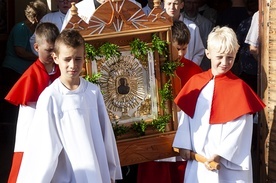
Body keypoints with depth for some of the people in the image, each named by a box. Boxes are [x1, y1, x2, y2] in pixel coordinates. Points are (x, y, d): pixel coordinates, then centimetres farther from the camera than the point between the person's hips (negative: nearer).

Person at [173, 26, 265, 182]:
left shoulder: (239, 87, -9)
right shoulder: (195, 82, 4)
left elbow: (239, 128, -12)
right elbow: (186, 116, 7)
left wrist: (220, 155, -17)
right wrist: (184, 145, -1)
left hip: (228, 162, -4)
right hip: (197, 159, 4)